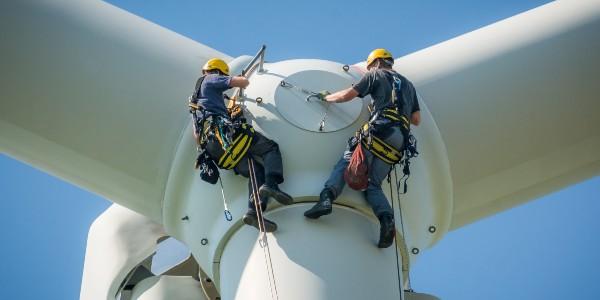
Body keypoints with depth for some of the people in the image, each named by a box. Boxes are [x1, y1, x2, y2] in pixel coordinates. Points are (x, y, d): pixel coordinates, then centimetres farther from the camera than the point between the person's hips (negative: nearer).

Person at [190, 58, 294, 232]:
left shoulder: (195, 97, 36)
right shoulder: (211, 80, 12)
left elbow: (196, 134, 34)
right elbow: (243, 82, 1)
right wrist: (242, 82, 23)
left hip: (212, 148, 8)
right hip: (225, 132, -8)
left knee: (257, 170, 2)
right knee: (270, 148, -1)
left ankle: (253, 212, -23)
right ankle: (271, 184, -30)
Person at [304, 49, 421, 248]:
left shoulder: (376, 75, 15)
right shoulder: (408, 85, 32)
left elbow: (347, 95, 10)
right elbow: (416, 120, 27)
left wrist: (326, 97, 27)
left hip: (379, 130, -5)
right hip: (398, 142, 5)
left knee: (345, 164, -4)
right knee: (373, 184, 3)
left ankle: (327, 197, -31)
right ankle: (387, 219, -24)